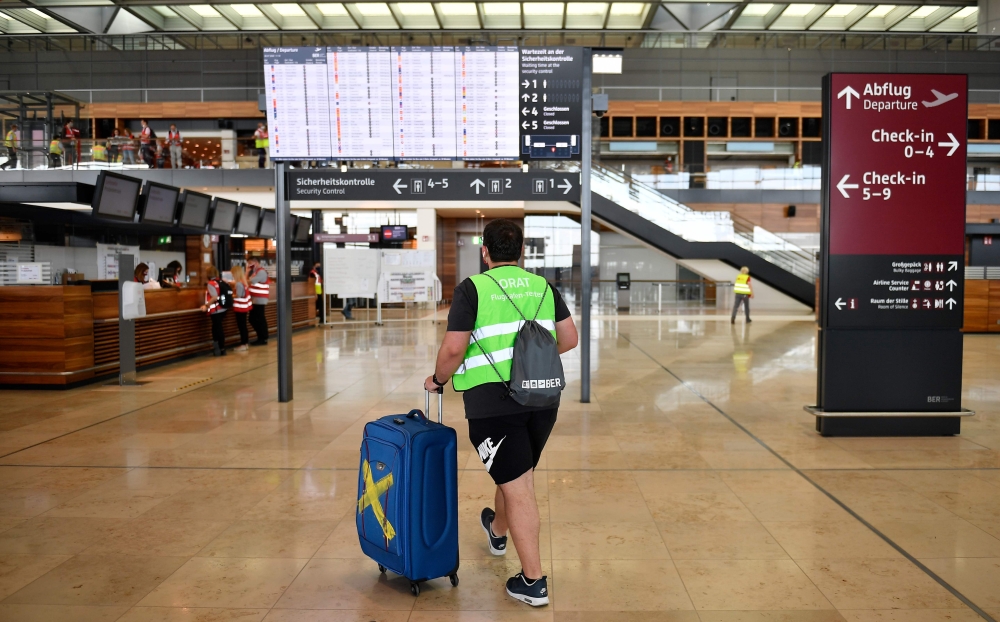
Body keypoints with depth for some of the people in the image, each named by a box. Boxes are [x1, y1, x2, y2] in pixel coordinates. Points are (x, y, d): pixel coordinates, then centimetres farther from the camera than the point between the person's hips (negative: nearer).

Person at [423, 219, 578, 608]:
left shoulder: (472, 289, -7)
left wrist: (438, 380, 5)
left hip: (492, 403, -5)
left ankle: (533, 581, 10)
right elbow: (569, 339, 7)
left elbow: (454, 349, -13)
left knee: (517, 488, 2)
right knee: (515, 476, 24)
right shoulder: (544, 287, 7)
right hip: (542, 399, 5)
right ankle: (497, 531, 51)